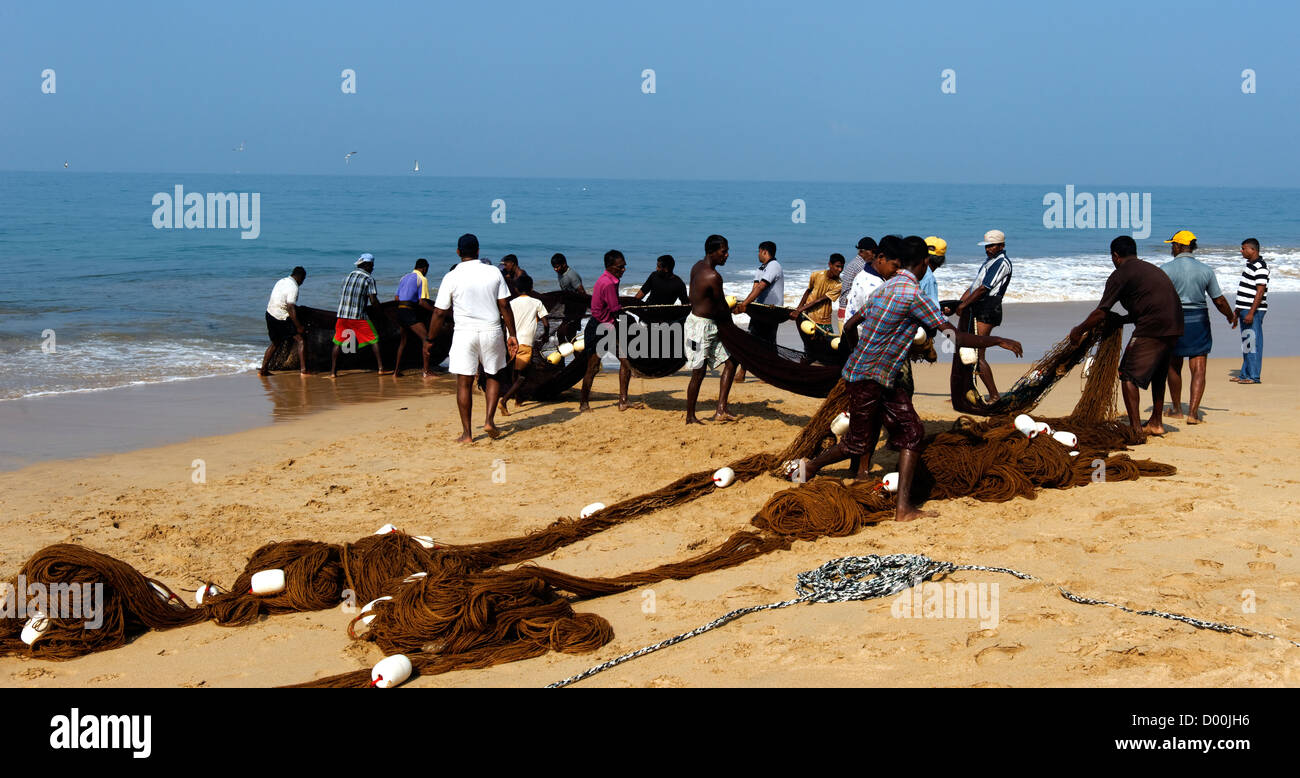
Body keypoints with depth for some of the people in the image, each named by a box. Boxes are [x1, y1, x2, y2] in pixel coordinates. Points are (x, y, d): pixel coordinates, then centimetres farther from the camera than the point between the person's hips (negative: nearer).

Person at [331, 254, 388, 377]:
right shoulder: (368, 279, -2)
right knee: (374, 340, 6)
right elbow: (373, 300, -8)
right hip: (358, 316, -5)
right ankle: (381, 368, 5)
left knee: (338, 343, 11)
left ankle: (333, 371, 7)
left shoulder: (349, 276, 16)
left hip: (342, 315, 5)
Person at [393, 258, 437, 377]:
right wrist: (434, 310, -6)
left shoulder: (404, 278, 18)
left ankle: (396, 369, 21)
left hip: (400, 310, 8)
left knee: (403, 341, 20)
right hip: (410, 313, -8)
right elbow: (422, 302, -13)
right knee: (426, 339, -6)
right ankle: (426, 371, -11)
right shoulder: (422, 279, -6)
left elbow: (396, 298, 18)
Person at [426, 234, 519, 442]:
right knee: (493, 376, 19)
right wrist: (512, 335, 9)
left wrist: (429, 340, 6)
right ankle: (489, 420, 7)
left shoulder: (451, 278, -5)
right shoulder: (494, 273, 0)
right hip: (491, 331, 2)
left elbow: (439, 313, -4)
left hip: (464, 333, -2)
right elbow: (504, 307, 2)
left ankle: (466, 433, 4)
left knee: (464, 383, 4)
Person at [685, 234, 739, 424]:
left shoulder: (697, 266, 8)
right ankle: (690, 417, 9)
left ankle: (721, 410, 10)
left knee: (730, 362, 11)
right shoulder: (713, 277, -21)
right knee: (699, 372, -2)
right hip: (701, 325, -10)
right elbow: (722, 307, -11)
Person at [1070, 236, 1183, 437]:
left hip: (1152, 329, -8)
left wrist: (1078, 331, 9)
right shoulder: (1150, 268, 24)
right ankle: (1156, 423, 31)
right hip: (1174, 325, 8)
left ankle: (1135, 428, -7)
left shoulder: (1120, 275, -1)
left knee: (1129, 375, -1)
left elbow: (1101, 314, -3)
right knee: (1158, 374, 24)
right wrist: (1120, 320, 38)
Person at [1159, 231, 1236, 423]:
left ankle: (1176, 409, 27)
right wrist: (1231, 316, 23)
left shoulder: (1165, 270, -7)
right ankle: (1193, 412, -10)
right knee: (1198, 368, 0)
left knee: (1174, 367, 16)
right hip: (1199, 320, 1)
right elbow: (1219, 300, 6)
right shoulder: (1205, 270, 1)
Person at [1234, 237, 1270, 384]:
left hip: (1254, 311, -10)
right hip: (1245, 309, 10)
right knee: (1246, 343, 13)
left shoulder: (1260, 267, -15)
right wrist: (1238, 310, 24)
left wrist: (1251, 313, -23)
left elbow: (1260, 292, -20)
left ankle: (1254, 376, -4)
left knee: (1253, 343, -7)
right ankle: (1245, 374, 18)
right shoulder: (1250, 264, 16)